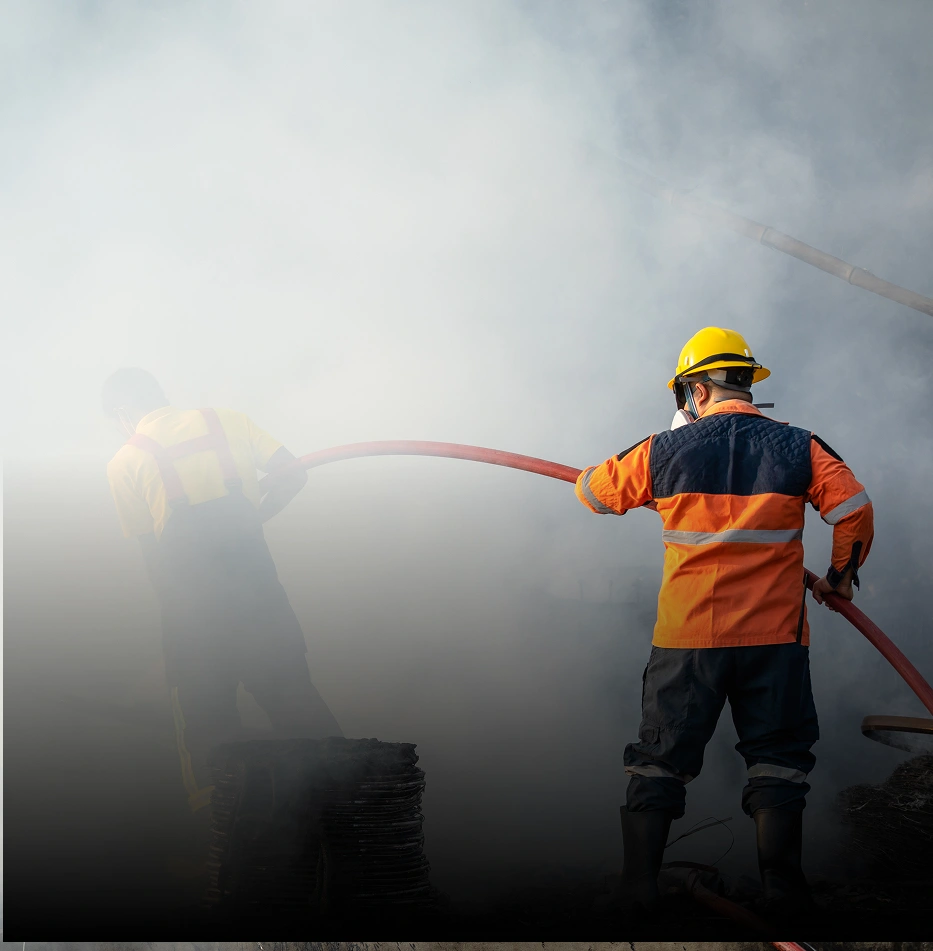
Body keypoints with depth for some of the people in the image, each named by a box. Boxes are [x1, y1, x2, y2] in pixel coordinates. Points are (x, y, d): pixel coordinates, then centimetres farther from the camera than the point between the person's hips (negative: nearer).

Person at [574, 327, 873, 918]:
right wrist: (841, 577, 17)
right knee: (777, 760, 9)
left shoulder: (664, 452, -2)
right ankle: (782, 890, 9)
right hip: (774, 636, 0)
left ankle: (638, 889, 12)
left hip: (685, 638, 0)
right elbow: (855, 510, 0)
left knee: (660, 761, 10)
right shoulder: (799, 448, -1)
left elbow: (594, 492, 10)